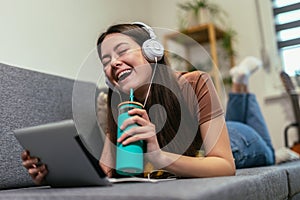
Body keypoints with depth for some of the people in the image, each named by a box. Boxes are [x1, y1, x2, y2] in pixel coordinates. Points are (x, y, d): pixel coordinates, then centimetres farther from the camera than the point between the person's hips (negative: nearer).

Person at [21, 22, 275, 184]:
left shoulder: (195, 85, -42)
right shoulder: (120, 108, -28)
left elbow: (227, 166, -44)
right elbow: (104, 170, -30)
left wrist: (160, 157, -60)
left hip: (239, 142, -3)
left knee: (267, 157, 36)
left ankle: (240, 82, 39)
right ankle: (237, 90, 47)